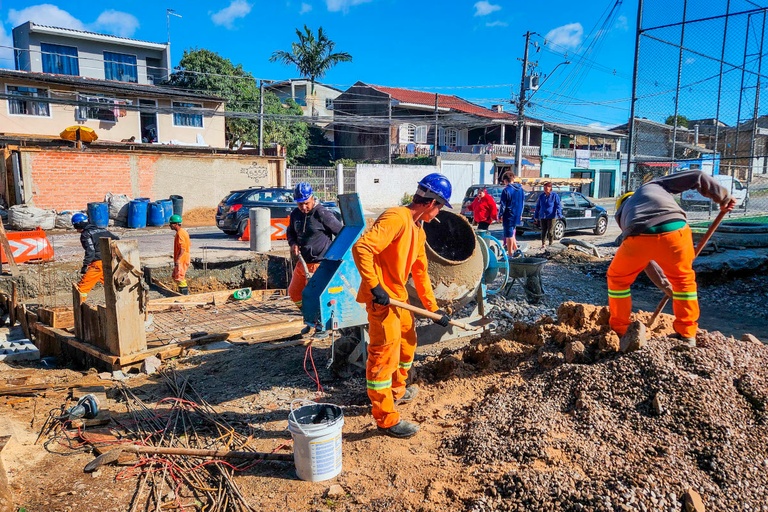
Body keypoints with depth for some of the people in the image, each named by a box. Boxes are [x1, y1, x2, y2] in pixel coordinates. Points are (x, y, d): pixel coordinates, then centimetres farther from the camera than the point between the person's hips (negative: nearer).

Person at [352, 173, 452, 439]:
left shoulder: (418, 229, 13)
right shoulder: (397, 218, -19)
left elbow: (420, 272, 18)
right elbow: (361, 247, -29)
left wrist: (434, 308, 19)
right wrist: (374, 286, -28)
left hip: (398, 297, 10)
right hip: (381, 298, -10)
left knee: (407, 341, 23)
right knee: (385, 354, -4)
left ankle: (397, 390, 44)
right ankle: (386, 419, 7)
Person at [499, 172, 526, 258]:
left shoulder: (506, 190, -14)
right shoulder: (521, 189, 8)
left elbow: (503, 205, -13)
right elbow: (523, 203, 15)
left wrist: (500, 215, -4)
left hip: (509, 216, -7)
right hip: (517, 216, 7)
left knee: (509, 235, 0)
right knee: (511, 233, 21)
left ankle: (510, 255, 4)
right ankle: (516, 249, 13)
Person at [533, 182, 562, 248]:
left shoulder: (554, 195, -2)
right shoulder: (541, 196, 8)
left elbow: (558, 205, -7)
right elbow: (538, 207, 13)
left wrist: (559, 214, -20)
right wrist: (536, 216, 13)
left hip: (551, 217, -3)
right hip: (542, 217, 3)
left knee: (550, 231, 1)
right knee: (543, 231, 7)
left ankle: (550, 244, 12)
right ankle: (543, 244, 13)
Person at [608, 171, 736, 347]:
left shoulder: (622, 212, 36)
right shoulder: (654, 184, 37)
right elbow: (696, 177, 27)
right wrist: (723, 197, 36)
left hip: (640, 237, 0)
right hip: (674, 231, 0)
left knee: (618, 279, 27)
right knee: (683, 278, 27)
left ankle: (619, 331, 32)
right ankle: (687, 335, 34)